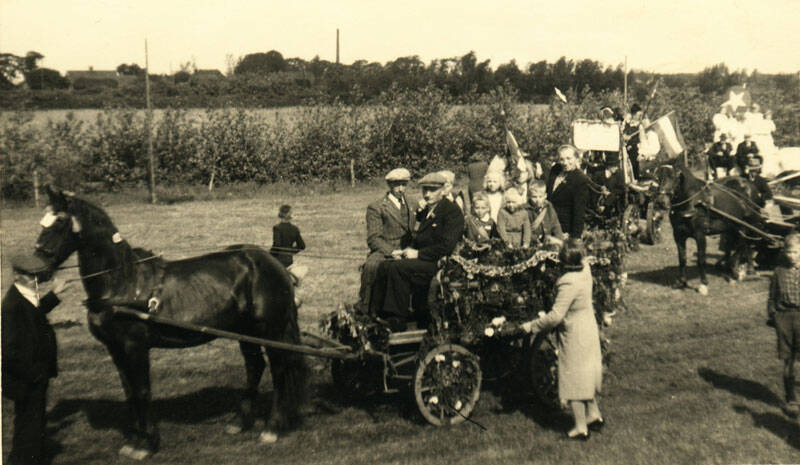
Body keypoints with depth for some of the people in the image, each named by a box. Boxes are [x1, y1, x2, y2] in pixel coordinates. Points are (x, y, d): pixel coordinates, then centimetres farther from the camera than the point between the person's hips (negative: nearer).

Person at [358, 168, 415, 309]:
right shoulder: (376, 207, 4)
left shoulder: (408, 204, 23)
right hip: (383, 250, -4)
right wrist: (392, 251, -19)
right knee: (372, 265, -36)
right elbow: (373, 239, -5)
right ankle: (366, 307, -20)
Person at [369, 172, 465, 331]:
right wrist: (408, 250, 3)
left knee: (397, 268, -27)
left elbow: (447, 246, -17)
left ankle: (398, 321, -19)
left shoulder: (452, 211, -8)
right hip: (421, 259, 9)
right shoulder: (426, 210, 19)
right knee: (384, 266, -11)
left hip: (439, 263, -8)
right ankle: (375, 315, -9)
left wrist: (418, 254, -14)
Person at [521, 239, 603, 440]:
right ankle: (593, 415, 36)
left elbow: (556, 316, -29)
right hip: (589, 328, 8)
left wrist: (531, 325, -20)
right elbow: (583, 261, 22)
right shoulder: (585, 270, -6)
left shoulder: (569, 284, -29)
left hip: (574, 334, -8)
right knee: (585, 374, 23)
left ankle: (581, 427, 14)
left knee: (573, 378, 5)